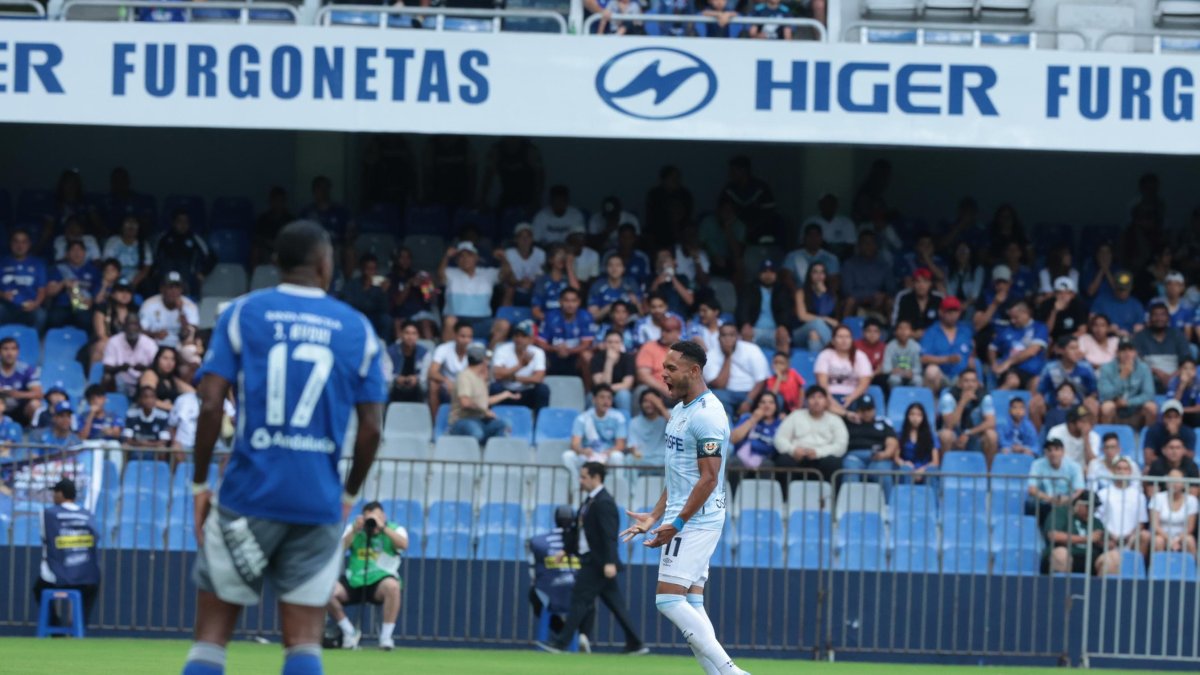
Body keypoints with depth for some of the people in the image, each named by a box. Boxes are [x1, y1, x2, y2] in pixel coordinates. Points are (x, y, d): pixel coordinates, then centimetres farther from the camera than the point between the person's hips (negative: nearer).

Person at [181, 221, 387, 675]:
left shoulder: (243, 314, 3)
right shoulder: (357, 329, 6)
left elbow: (211, 404, -6)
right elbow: (371, 427, 4)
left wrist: (200, 484, 2)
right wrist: (350, 494, 17)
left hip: (249, 493, -1)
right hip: (318, 503, 1)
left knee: (212, 634, 5)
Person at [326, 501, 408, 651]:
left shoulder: (395, 529, 5)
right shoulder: (354, 529, 13)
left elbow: (403, 545, -17)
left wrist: (382, 527, -19)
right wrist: (354, 530, -12)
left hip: (381, 579, -3)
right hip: (354, 581, 3)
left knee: (392, 586, -39)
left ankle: (386, 636, -24)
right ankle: (349, 632, -2)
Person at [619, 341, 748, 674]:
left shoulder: (706, 415, -15)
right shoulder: (680, 411, 16)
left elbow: (709, 478, -20)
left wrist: (677, 523, -22)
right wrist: (655, 517, 20)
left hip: (697, 519, -10)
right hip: (682, 519, 10)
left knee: (668, 600, -14)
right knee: (690, 604, 6)